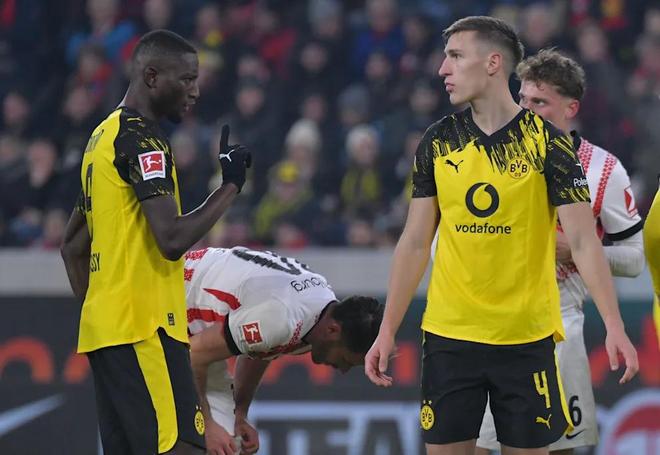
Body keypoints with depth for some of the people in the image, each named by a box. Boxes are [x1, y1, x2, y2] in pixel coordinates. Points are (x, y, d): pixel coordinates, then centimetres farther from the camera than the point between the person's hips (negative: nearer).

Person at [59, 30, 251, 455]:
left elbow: (72, 247, 25)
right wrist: (230, 186, -11)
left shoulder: (103, 137, 19)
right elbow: (172, 240, -21)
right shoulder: (142, 139, -11)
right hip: (144, 329, -10)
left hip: (103, 324, 10)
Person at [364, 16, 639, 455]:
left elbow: (583, 241, -7)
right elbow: (415, 242, 10)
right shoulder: (438, 142, 5)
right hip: (449, 334, 3)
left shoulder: (546, 142, -5)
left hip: (527, 336, -3)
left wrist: (614, 325, -17)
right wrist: (387, 331, 6)